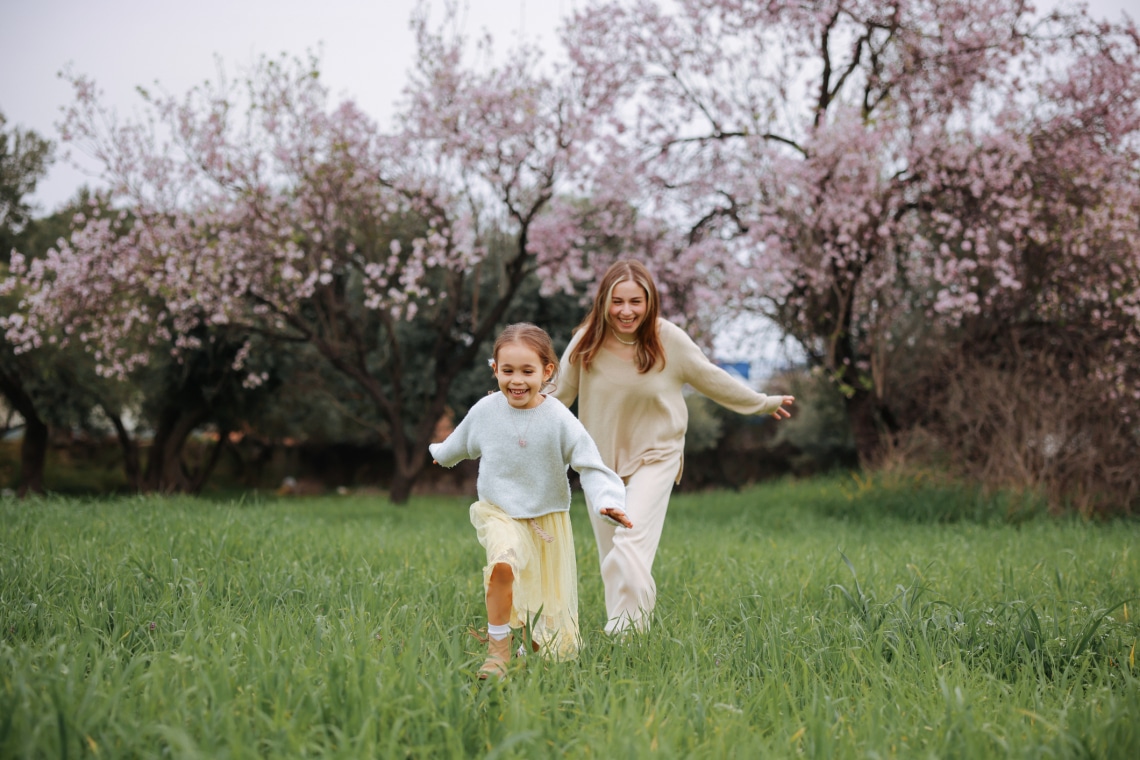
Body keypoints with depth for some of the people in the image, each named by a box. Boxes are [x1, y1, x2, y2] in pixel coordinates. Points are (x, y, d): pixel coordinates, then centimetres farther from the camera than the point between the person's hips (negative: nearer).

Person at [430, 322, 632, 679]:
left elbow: (591, 466, -18)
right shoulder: (485, 411, -9)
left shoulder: (558, 419, -17)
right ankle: (498, 650, -20)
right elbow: (460, 445, 14)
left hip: (548, 518, 0)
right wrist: (440, 453, 33)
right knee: (503, 563, -35)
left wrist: (606, 501, -36)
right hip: (500, 512, 0)